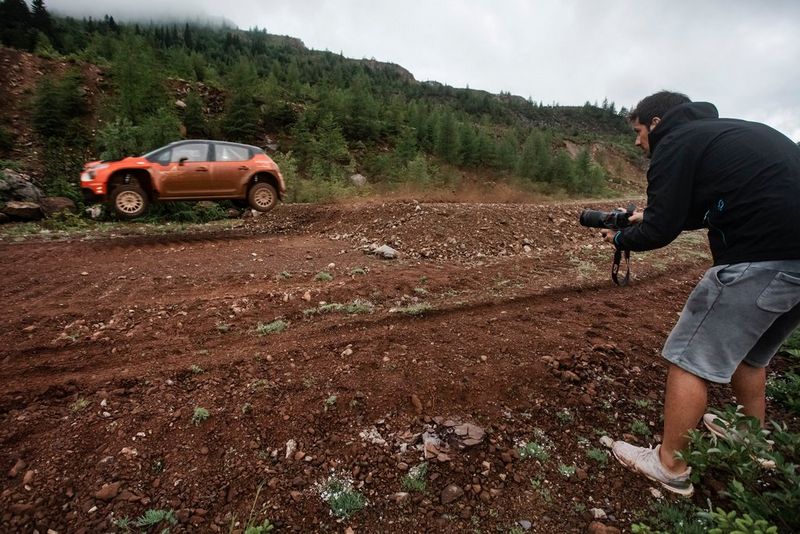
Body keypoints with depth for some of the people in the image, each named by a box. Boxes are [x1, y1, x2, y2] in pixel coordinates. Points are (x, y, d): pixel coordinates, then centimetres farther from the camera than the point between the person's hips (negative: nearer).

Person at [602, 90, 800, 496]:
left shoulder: (676, 143, -4)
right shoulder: (723, 132, 22)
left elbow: (660, 231, -9)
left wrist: (620, 238, 9)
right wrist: (648, 216, 29)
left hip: (764, 259, -9)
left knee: (691, 359, -1)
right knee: (747, 352, 25)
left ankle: (670, 466, 10)